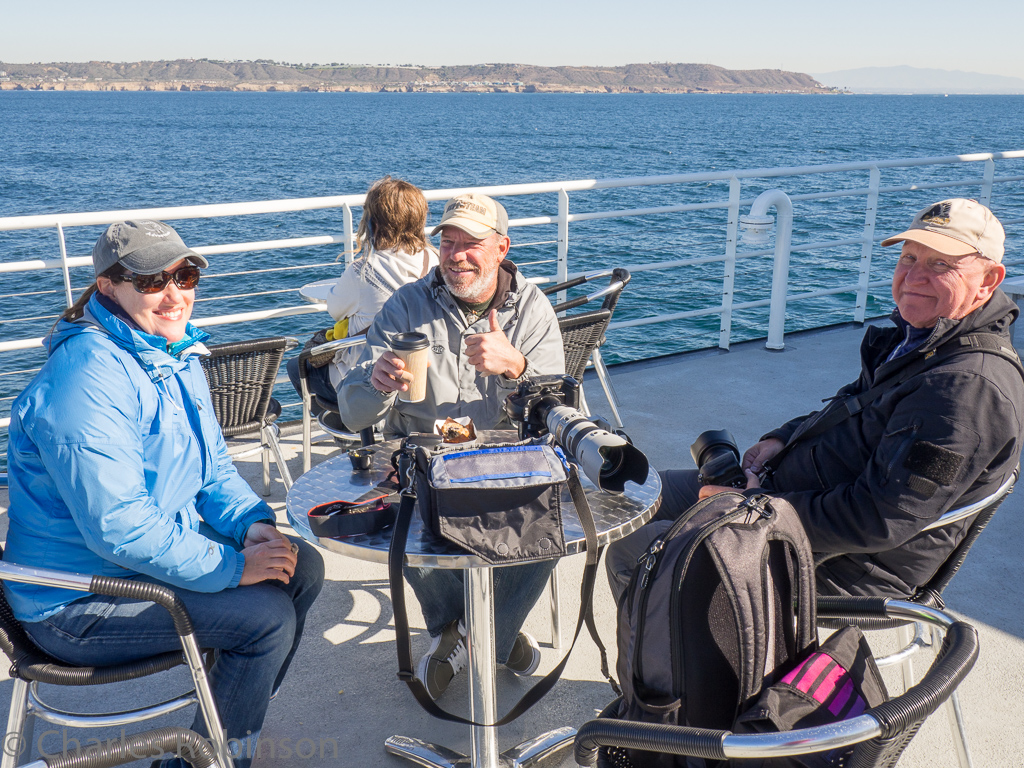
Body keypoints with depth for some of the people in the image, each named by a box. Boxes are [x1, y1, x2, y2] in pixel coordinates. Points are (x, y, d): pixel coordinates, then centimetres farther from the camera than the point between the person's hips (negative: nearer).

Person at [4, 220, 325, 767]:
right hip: (77, 601, -9)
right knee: (267, 615, -19)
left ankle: (237, 719, 20)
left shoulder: (177, 355, 5)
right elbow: (119, 527, -30)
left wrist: (254, 523, -8)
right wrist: (234, 567, -25)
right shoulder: (88, 378, -26)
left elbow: (212, 465, 11)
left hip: (168, 542, 9)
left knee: (303, 568, 3)